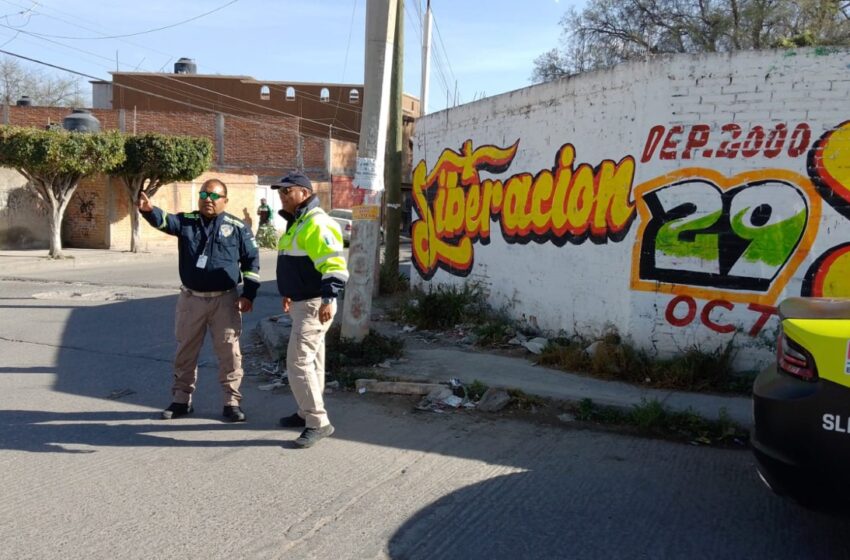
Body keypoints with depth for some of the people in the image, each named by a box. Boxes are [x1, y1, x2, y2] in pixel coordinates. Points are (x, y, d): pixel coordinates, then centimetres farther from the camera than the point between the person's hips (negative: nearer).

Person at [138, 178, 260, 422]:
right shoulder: (186, 221, 3)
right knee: (185, 351, 11)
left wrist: (249, 294, -2)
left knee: (229, 351, 2)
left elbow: (252, 260, 4)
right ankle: (181, 399, 25)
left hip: (225, 300, -2)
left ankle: (232, 402, 13)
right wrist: (149, 210, -39)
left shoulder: (237, 227, 0)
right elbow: (163, 220, -16)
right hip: (191, 299, 2)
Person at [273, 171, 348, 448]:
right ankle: (307, 412, 29)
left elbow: (335, 266, -26)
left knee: (298, 363, -11)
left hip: (314, 305, -11)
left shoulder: (316, 224, -19)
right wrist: (289, 293, 29)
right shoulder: (296, 223, 15)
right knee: (311, 361, 18)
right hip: (302, 303, 11)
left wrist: (327, 300, -32)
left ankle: (318, 422, -5)